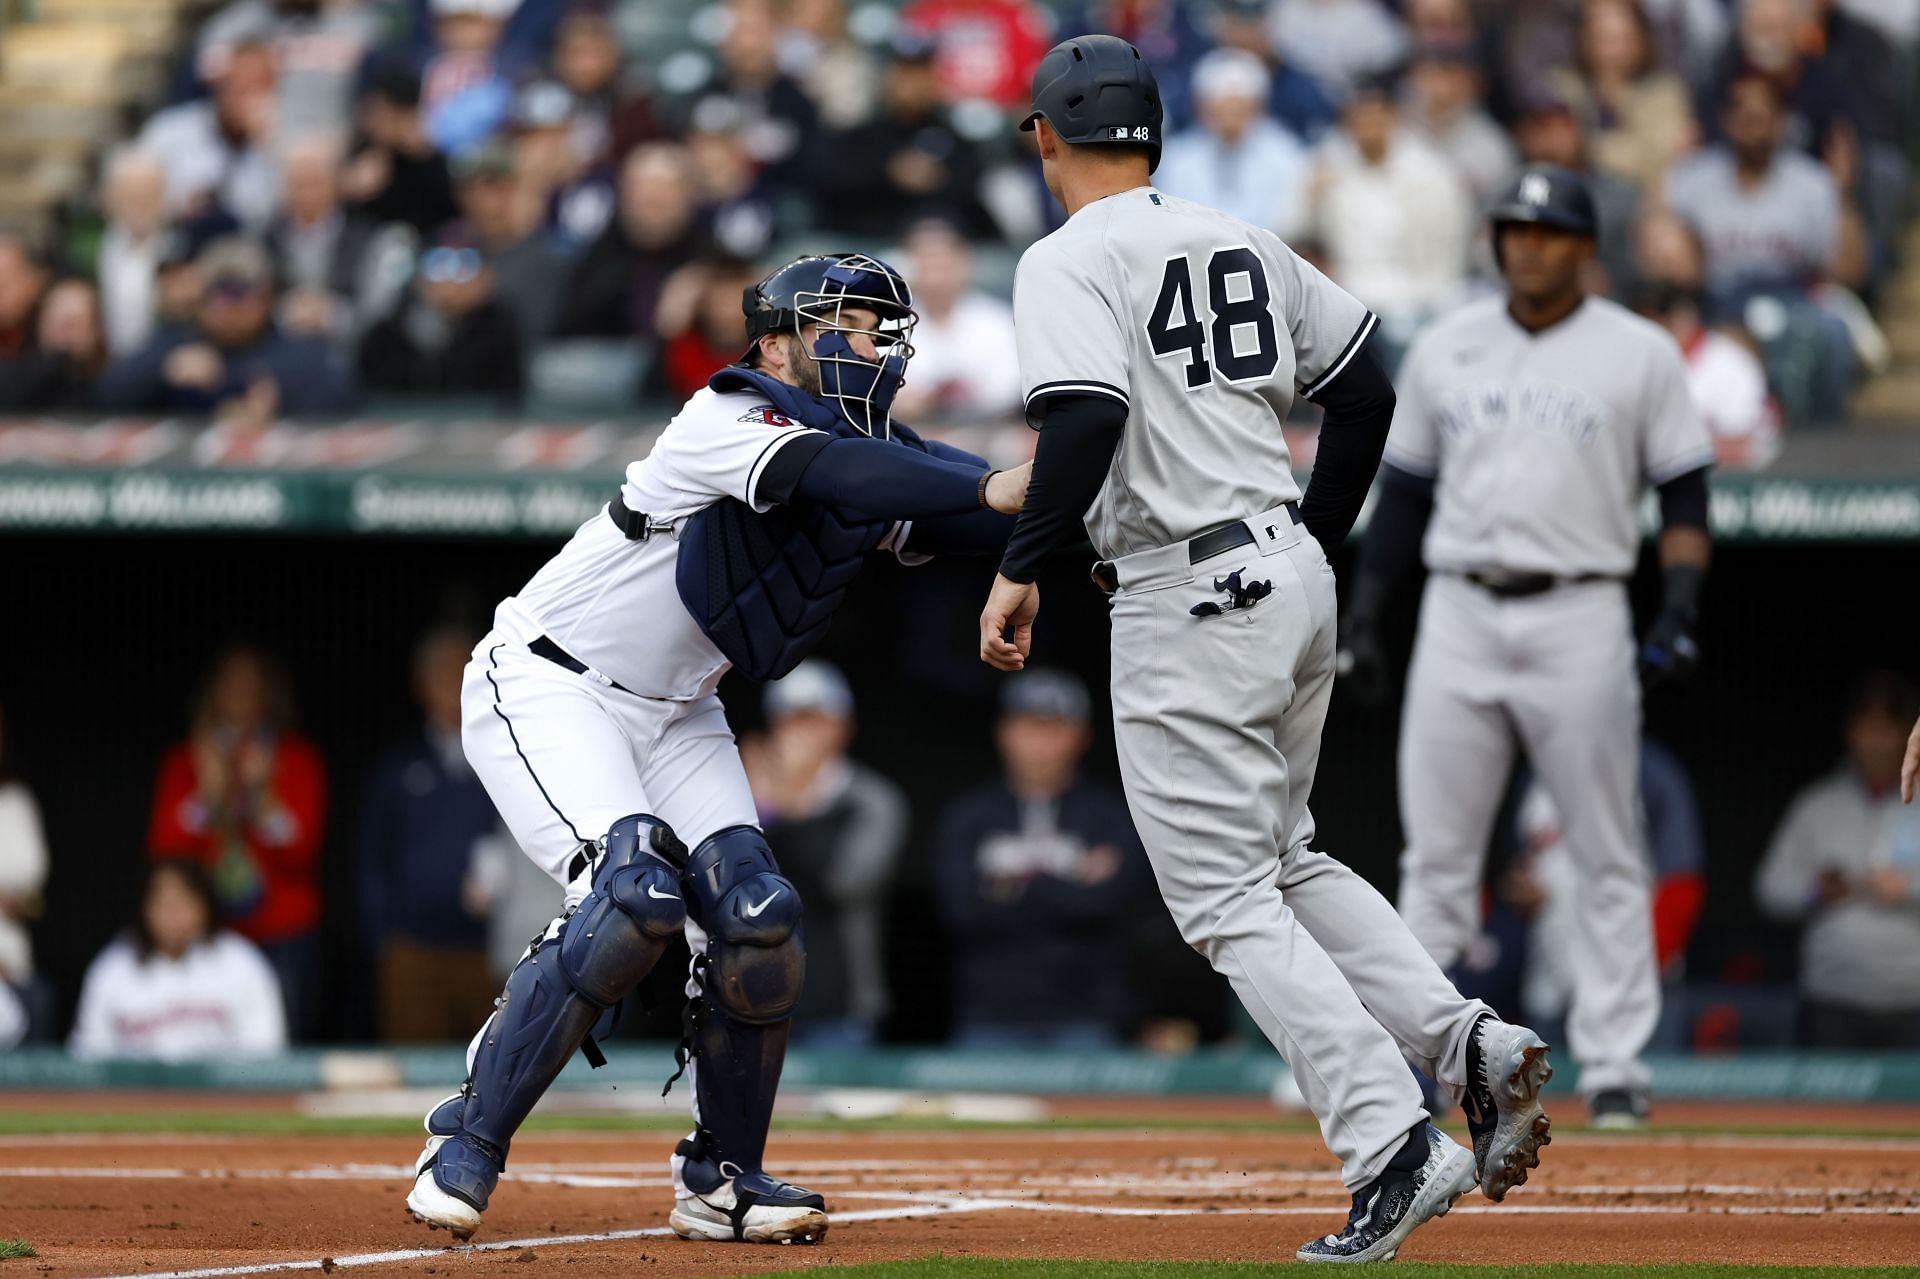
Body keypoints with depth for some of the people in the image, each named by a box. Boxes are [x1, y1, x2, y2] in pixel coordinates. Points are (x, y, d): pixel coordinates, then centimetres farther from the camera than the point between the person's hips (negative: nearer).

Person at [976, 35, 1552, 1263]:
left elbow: (1085, 420, -24)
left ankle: (1395, 1147, -14)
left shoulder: (1071, 261, -9)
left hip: (1188, 603, -8)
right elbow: (1367, 386, 16)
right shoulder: (1244, 242, 14)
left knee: (1229, 901, -4)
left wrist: (1022, 567, -18)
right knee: (1284, 860, 22)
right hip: (1294, 583, 8)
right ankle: (1467, 1041, 4)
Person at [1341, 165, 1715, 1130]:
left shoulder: (1639, 354, 2)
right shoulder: (1444, 351, 11)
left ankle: (1614, 1063, 2)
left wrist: (1680, 609, -12)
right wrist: (1364, 612, 9)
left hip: (1579, 619, -3)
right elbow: (1405, 491, 16)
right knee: (1435, 852, 1)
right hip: (1459, 616, 3)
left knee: (1607, 858, -1)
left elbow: (1685, 496, 2)